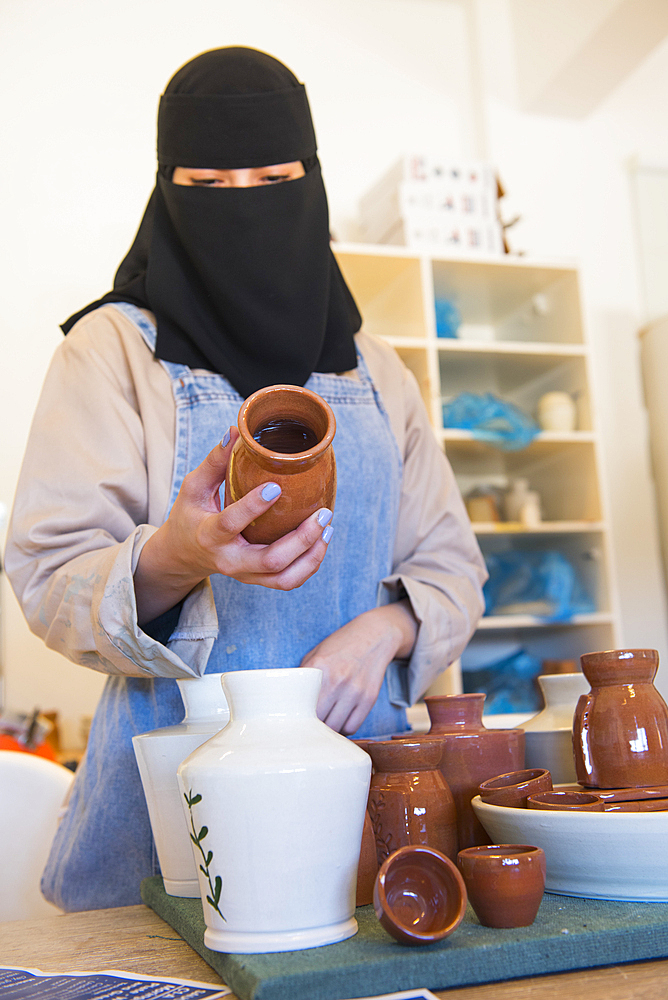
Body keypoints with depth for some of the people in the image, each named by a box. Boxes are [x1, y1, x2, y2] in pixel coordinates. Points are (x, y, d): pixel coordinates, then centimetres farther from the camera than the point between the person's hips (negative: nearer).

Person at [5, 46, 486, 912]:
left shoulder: (373, 368, 11)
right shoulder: (113, 346, 0)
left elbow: (449, 563, 10)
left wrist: (382, 628, -11)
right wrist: (170, 562, -30)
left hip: (357, 755, 3)